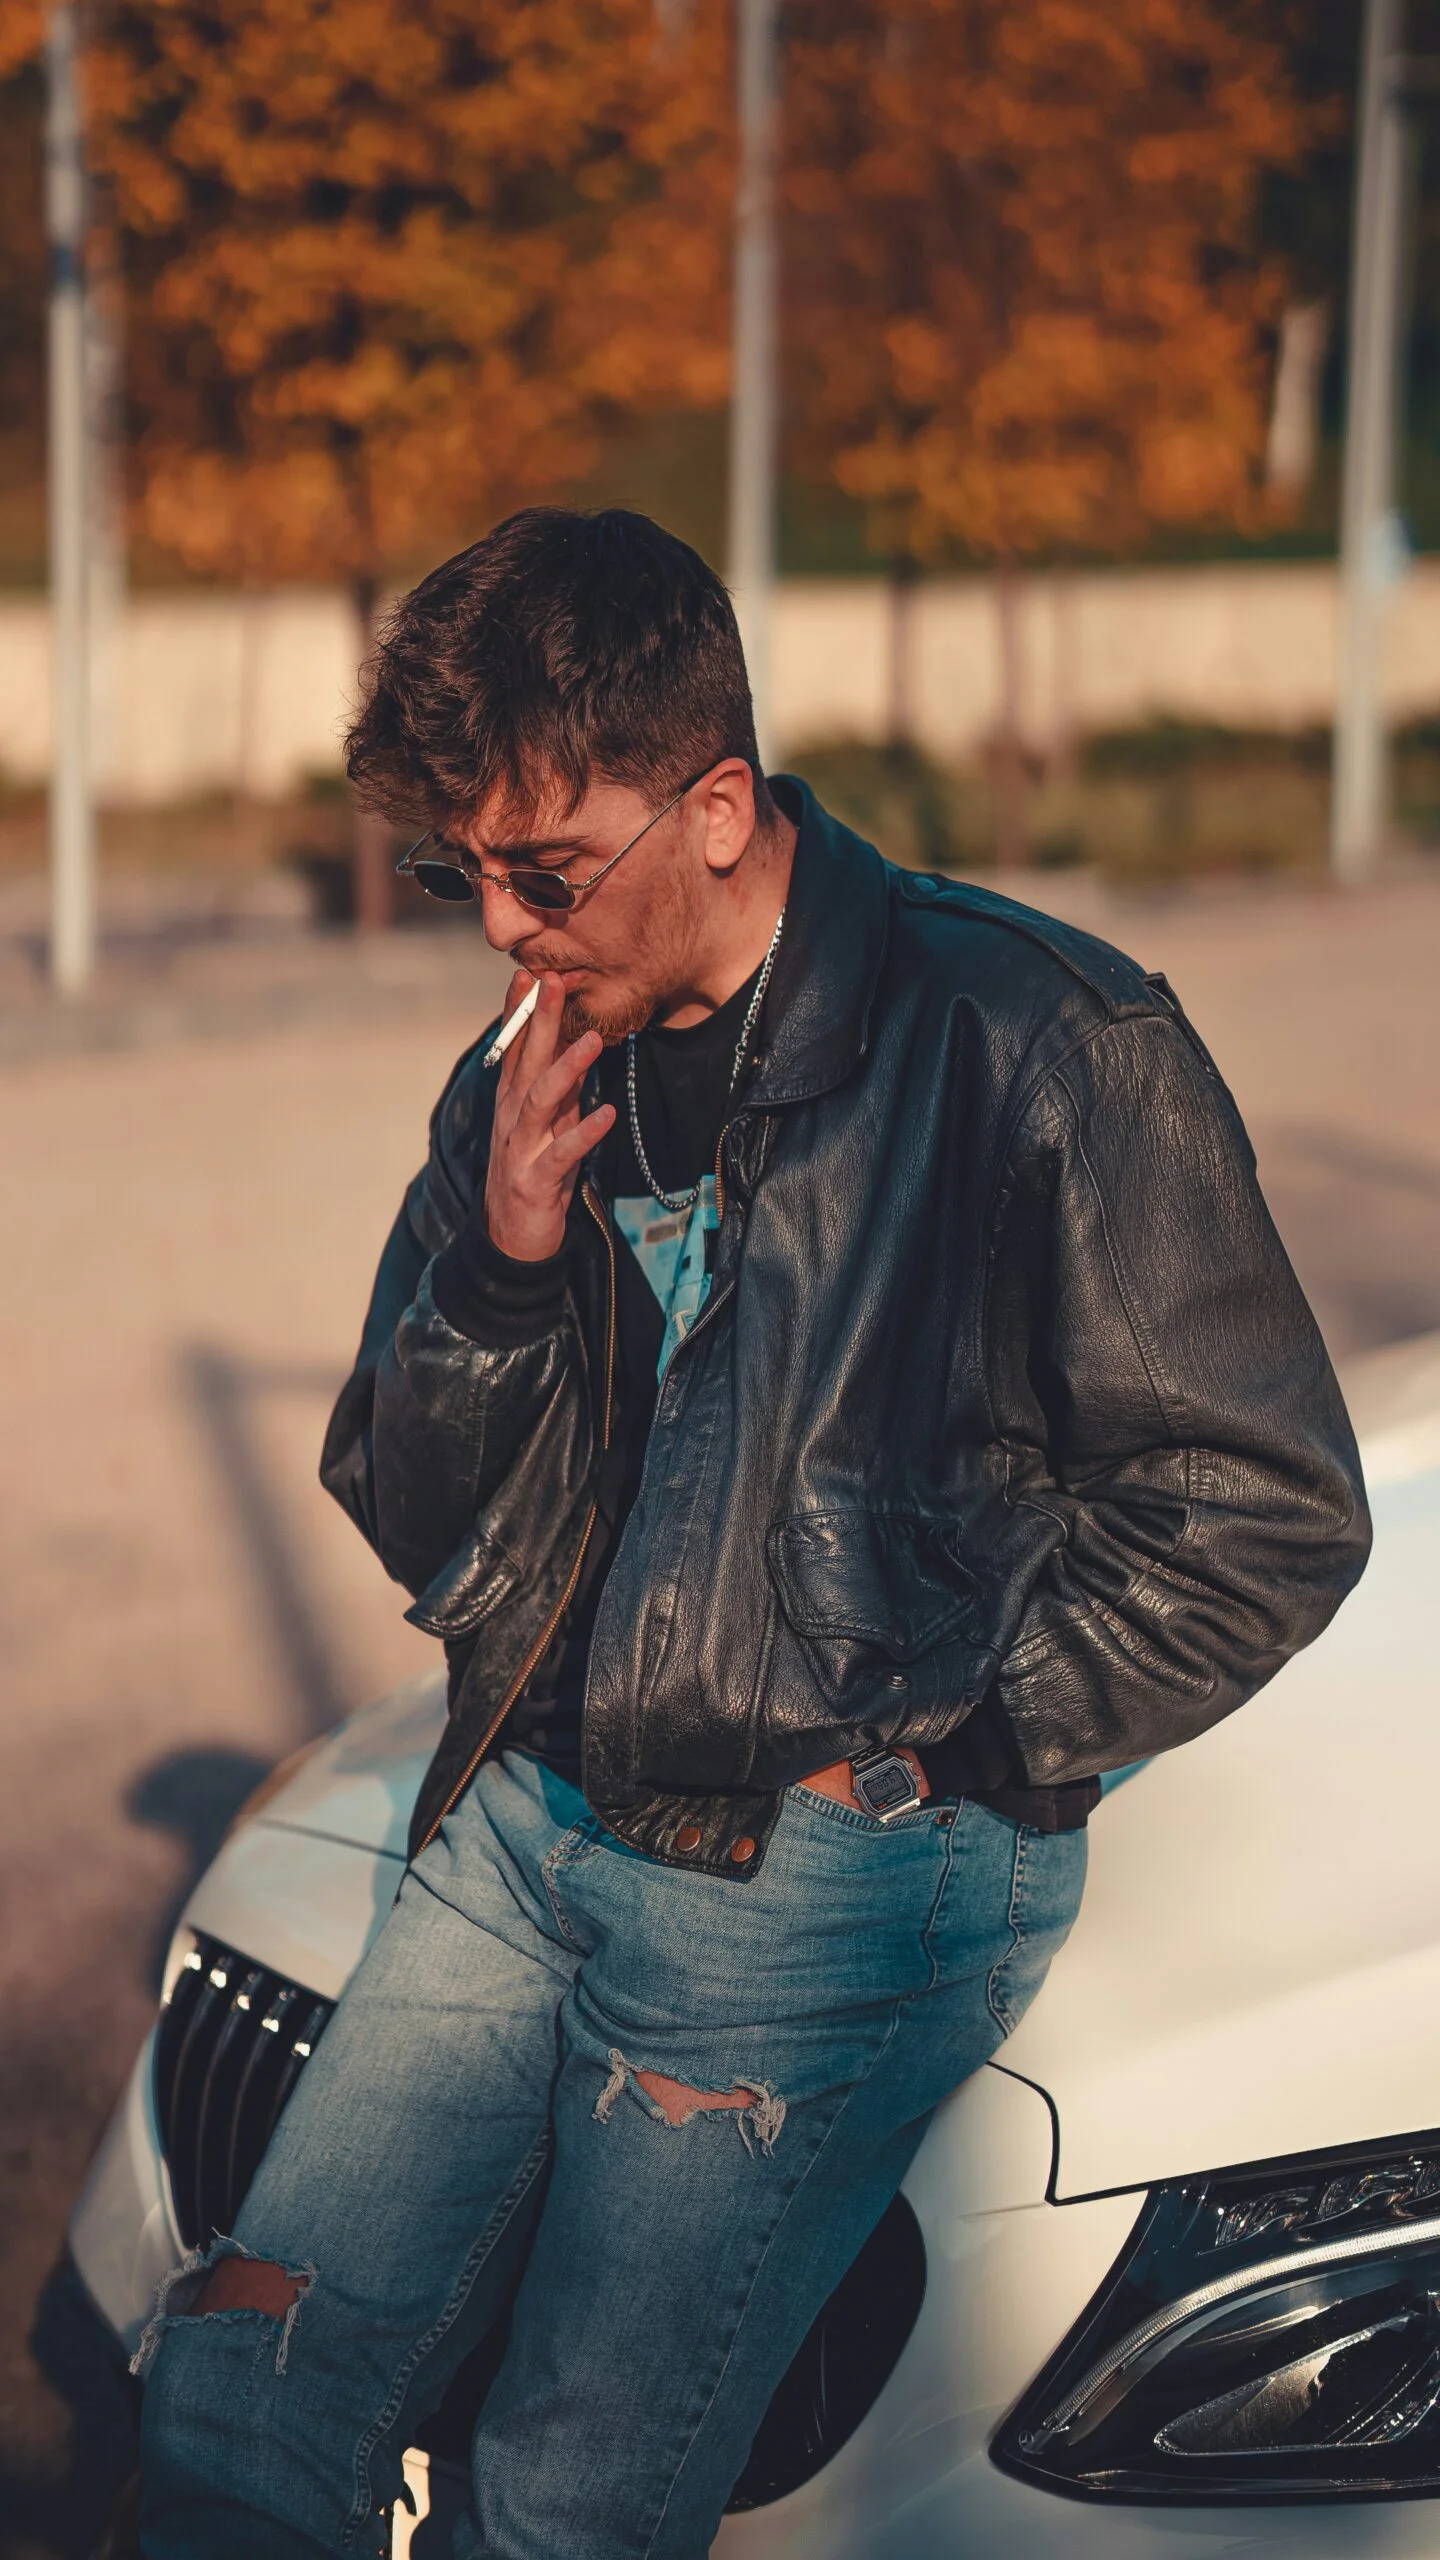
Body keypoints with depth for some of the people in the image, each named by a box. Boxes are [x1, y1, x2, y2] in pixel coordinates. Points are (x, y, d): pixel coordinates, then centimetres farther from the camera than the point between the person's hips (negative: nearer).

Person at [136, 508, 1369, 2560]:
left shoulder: (1033, 1046, -12)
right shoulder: (532, 1091, 9)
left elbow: (1267, 1513, -10)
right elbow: (412, 1525, 13)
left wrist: (923, 1748, -9)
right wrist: (502, 1262, -6)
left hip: (830, 1892, -6)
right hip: (518, 1829, 6)